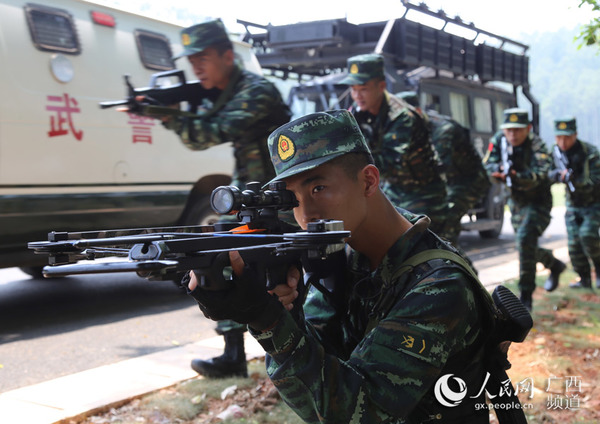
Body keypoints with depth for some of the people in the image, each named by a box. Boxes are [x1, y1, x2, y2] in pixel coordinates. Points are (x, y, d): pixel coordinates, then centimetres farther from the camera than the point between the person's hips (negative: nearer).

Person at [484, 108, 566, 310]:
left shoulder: (537, 145, -24)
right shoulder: (498, 140, -9)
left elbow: (539, 174, -38)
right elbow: (489, 166, -15)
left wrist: (516, 176, -57)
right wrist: (500, 170, -39)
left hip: (538, 201, -6)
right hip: (516, 201, 6)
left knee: (525, 239, -25)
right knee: (525, 245, 16)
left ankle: (526, 296, -18)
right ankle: (554, 265, 48)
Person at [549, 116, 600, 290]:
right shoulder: (556, 152, -5)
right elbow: (548, 174, -3)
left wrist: (574, 180, -41)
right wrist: (556, 174, -27)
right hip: (573, 206, 5)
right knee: (574, 243, -4)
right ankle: (584, 279, 13)